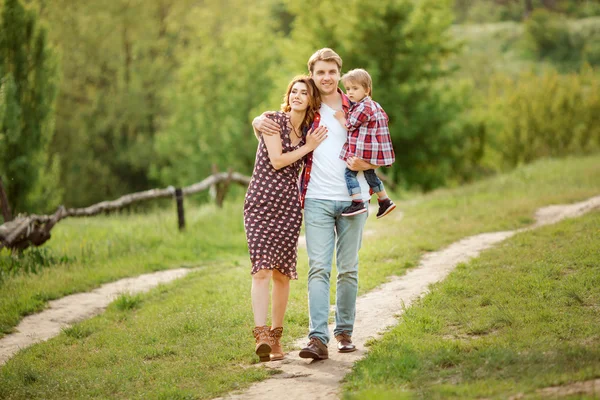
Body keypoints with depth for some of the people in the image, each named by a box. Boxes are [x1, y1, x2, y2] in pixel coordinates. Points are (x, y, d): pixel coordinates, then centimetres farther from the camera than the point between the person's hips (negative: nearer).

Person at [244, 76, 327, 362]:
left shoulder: (311, 130, 14)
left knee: (282, 272, 5)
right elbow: (276, 160, -10)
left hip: (289, 204, 4)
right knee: (262, 269, -15)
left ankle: (276, 337, 13)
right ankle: (261, 335, -24)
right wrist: (308, 147, -2)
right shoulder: (273, 120, -2)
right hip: (261, 201, -4)